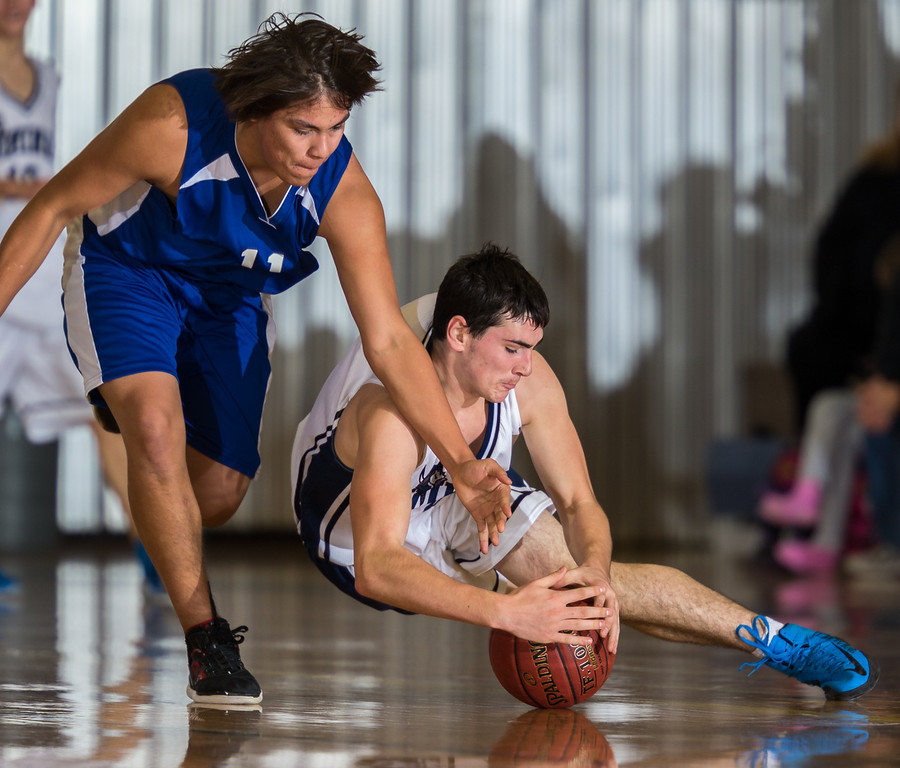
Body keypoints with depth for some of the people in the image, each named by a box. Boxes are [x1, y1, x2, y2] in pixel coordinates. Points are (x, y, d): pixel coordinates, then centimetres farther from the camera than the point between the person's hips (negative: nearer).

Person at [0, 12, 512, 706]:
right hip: (124, 272, -3)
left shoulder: (343, 192, -27)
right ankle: (207, 637, -17)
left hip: (230, 301, 4)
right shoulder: (174, 123, -36)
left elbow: (389, 340, -22)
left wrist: (462, 465, -29)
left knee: (219, 496, 0)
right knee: (156, 424, -29)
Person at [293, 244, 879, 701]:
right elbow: (375, 570, -51)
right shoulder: (396, 413, -41)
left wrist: (596, 575, -39)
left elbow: (579, 504, -15)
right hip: (352, 535, -3)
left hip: (460, 506, 3)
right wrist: (504, 611, -62)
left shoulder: (530, 381, -22)